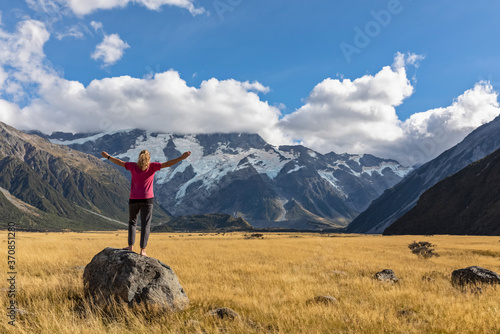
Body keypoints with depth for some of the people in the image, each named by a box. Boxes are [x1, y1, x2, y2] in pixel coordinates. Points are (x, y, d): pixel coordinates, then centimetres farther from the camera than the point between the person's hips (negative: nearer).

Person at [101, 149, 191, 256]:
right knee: (145, 224, 1)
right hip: (147, 199, -2)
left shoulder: (133, 166, 3)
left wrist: (108, 157, 26)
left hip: (134, 199, 2)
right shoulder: (152, 166, -3)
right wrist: (182, 158, -14)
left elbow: (119, 162, 12)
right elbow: (166, 164, -11)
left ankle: (131, 246, 13)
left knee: (132, 222, 20)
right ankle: (143, 250, -2)